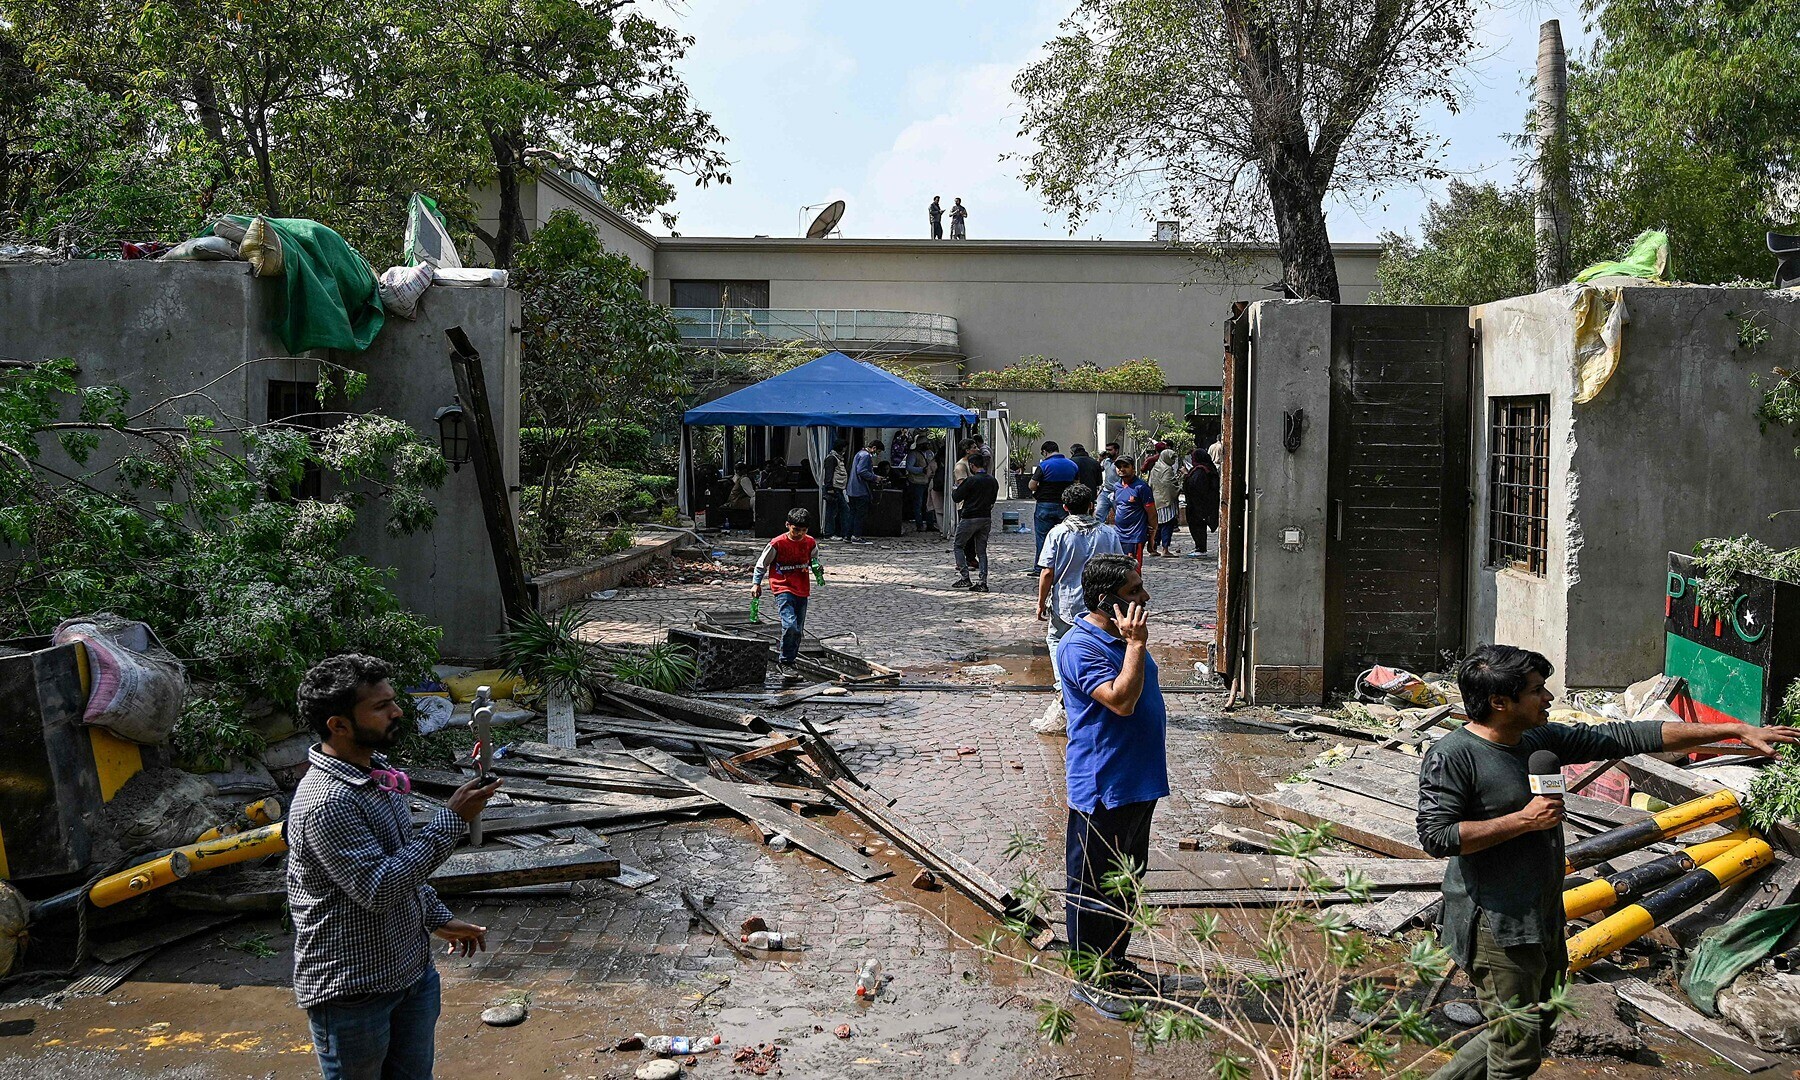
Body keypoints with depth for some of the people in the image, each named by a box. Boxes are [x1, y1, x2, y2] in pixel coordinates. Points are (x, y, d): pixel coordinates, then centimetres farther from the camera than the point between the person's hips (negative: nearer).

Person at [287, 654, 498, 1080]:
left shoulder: (378, 773, 4)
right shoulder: (325, 802, -26)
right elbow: (380, 887, -28)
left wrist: (438, 918, 12)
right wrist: (452, 820, -26)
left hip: (409, 972, 8)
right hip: (352, 993, -8)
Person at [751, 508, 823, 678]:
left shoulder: (811, 543, 1)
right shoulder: (777, 544, -11)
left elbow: (814, 562, 18)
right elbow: (762, 563, 1)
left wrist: (818, 568, -3)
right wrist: (756, 583, -1)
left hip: (802, 591, 5)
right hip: (783, 589, -5)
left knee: (798, 630, 9)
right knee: (790, 625, -22)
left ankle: (788, 660, 25)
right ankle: (785, 662, -9)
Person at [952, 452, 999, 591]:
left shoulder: (970, 480, -14)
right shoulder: (993, 481, 5)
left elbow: (956, 497, -10)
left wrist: (957, 488, 10)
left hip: (970, 518, -6)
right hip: (986, 519, 6)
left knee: (959, 546, 9)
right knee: (982, 551, 10)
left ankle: (964, 578, 0)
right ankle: (983, 582, 3)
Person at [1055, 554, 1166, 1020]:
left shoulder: (1122, 636, 10)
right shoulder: (1080, 646, -19)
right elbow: (1122, 701, -29)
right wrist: (1137, 644, -25)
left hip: (1137, 784, 9)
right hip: (1102, 790, -9)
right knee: (1095, 886, 3)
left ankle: (1115, 962, 34)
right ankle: (1090, 978, 15)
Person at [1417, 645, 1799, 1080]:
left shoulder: (1541, 739, 5)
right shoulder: (1451, 756, -18)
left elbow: (1625, 737, 7)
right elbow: (1435, 836, -22)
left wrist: (1736, 730, 6)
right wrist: (1524, 820, -22)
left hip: (1543, 922, 9)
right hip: (1496, 927, -9)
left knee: (1536, 1031, 21)